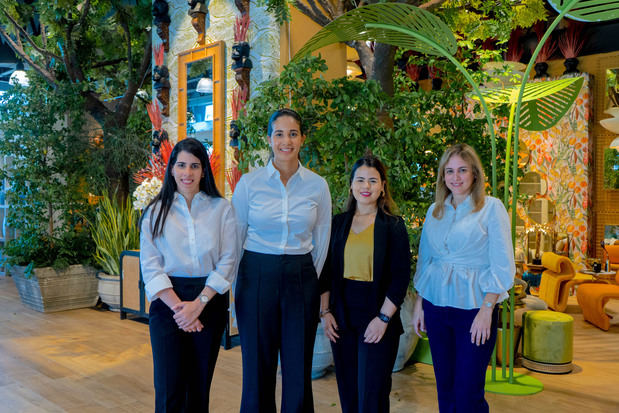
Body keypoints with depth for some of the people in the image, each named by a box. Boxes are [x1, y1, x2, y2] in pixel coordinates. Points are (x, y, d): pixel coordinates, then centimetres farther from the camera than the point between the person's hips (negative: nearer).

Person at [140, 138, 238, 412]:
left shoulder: (221, 208, 3)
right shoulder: (156, 211, 5)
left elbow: (229, 260, -2)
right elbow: (150, 264, -1)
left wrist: (199, 303, -11)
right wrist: (178, 306, -12)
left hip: (209, 300, 0)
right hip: (167, 301, 0)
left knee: (200, 384, 8)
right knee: (169, 387, -2)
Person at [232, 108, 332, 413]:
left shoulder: (317, 186, 1)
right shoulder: (249, 183, -2)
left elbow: (321, 241, 10)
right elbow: (234, 237, 4)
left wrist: (311, 280, 13)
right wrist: (229, 284, 6)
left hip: (301, 279, 1)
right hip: (257, 276, -1)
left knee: (298, 370, 7)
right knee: (257, 368, 8)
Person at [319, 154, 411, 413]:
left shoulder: (393, 226, -3)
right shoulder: (339, 223, 7)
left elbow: (401, 277, -6)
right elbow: (326, 271, 8)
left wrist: (383, 318, -12)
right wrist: (325, 311, 2)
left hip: (377, 317, -3)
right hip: (342, 316, 4)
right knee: (347, 389, 11)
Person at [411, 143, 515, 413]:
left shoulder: (491, 208, -3)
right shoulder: (434, 211, 11)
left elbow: (502, 265, -7)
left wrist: (487, 310, -14)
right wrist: (419, 304, 10)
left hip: (473, 306, -4)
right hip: (436, 306, 5)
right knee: (445, 388, 12)